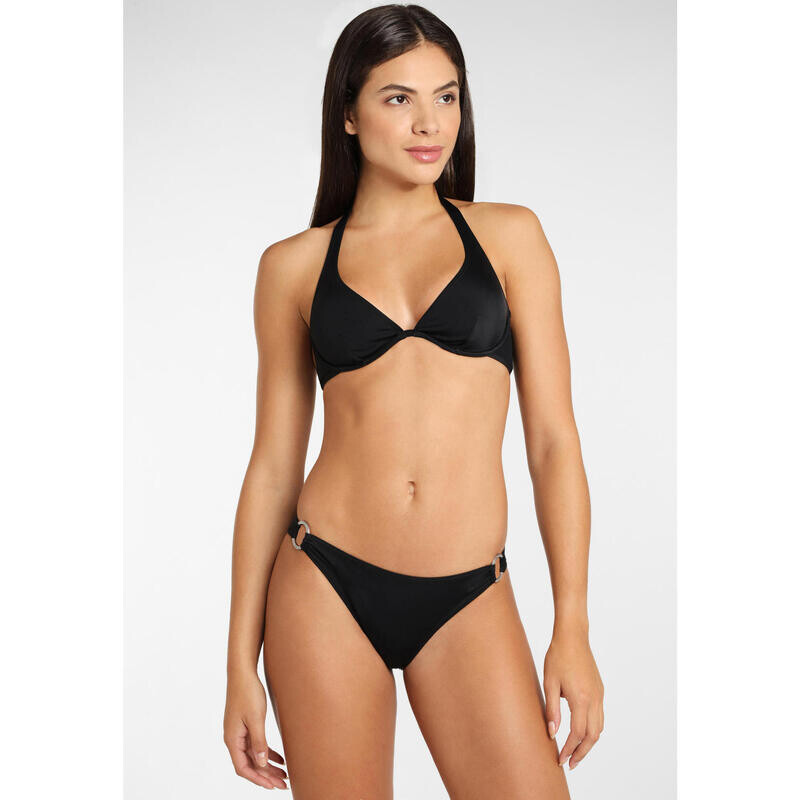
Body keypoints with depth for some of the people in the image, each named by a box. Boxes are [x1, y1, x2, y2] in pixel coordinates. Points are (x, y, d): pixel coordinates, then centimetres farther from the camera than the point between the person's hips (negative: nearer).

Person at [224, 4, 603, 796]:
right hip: (325, 587, 0)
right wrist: (241, 663, 5)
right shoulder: (294, 264, 5)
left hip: (468, 602, 0)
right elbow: (273, 465, 6)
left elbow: (552, 439, 2)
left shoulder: (508, 235, 5)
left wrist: (572, 628, -2)